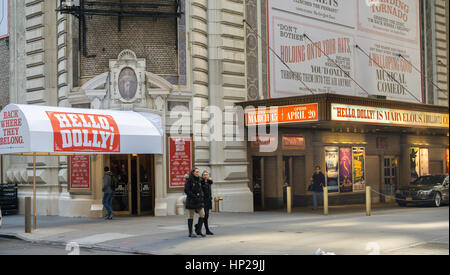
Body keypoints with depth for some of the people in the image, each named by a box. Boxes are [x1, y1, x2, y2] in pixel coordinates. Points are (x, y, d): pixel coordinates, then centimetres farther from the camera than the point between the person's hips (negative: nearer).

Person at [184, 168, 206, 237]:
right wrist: (194, 196, -18)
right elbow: (186, 190, -15)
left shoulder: (199, 180, 11)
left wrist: (201, 197, 5)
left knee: (202, 214, -3)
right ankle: (190, 233, 8)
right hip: (191, 200, -6)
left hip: (199, 201, 6)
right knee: (191, 216, 1)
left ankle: (198, 230, 10)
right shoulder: (189, 180, -9)